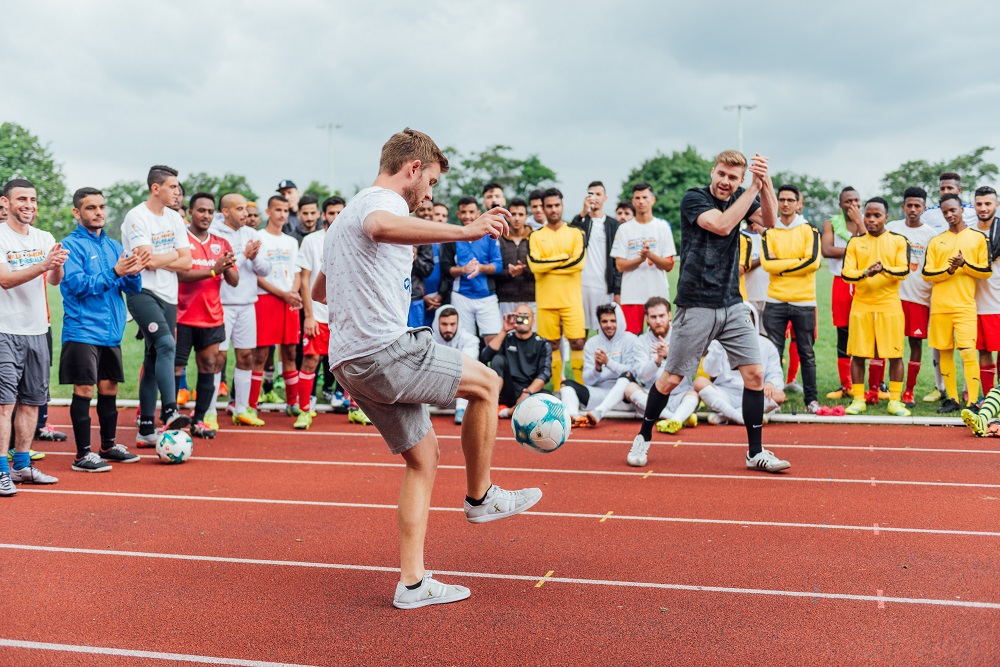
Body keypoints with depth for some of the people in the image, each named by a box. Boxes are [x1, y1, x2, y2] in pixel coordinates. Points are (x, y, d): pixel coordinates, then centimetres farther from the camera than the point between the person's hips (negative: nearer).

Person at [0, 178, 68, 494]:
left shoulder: (44, 239, 9)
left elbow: (55, 280, 1)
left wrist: (57, 265, -21)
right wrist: (42, 265, -30)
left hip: (37, 329, 6)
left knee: (32, 400, 10)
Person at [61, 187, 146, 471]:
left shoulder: (114, 245, 13)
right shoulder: (71, 245, -5)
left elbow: (133, 288, 9)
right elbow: (77, 284, -17)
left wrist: (134, 272, -13)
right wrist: (114, 272, -25)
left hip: (111, 331, 6)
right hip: (83, 332, -6)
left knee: (109, 388, 11)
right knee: (84, 390, -5)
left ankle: (109, 445, 23)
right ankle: (83, 454, 1)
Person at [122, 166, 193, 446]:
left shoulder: (174, 219, 13)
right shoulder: (136, 217, -8)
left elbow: (186, 263, 7)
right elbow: (148, 259, -18)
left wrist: (158, 261, -8)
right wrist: (174, 254, 0)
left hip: (168, 296, 7)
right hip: (142, 293, -7)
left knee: (153, 360, 7)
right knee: (166, 345, -26)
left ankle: (146, 429, 11)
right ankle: (169, 411, -28)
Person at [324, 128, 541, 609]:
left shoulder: (346, 215, 27)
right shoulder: (384, 201, -6)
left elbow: (322, 289, 37)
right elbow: (381, 227, -34)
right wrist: (464, 231, -44)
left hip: (350, 361, 10)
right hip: (384, 349, -10)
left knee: (424, 457, 13)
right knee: (486, 383, 1)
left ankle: (413, 583, 12)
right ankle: (480, 497, 14)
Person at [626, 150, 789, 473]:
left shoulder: (740, 198, 8)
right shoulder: (693, 198, -7)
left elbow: (769, 221, -9)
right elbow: (722, 225, -23)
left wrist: (766, 183, -23)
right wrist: (755, 187, -19)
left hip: (733, 306, 5)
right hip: (696, 307, -5)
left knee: (755, 373, -2)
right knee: (672, 378, 2)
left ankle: (755, 453, 9)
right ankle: (643, 437, 23)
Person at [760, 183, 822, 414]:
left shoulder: (809, 230, 4)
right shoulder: (769, 232, 8)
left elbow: (813, 261, -10)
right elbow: (767, 263, -7)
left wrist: (781, 266, -8)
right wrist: (796, 262, -9)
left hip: (804, 301, -1)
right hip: (775, 301, 1)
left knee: (806, 354, 6)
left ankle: (811, 399, 14)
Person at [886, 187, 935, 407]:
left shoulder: (931, 234, 4)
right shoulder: (892, 228, 6)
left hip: (920, 296, 0)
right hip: (893, 293, 0)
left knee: (916, 341, 2)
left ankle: (909, 391, 11)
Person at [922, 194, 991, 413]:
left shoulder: (977, 237, 6)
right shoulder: (936, 241, 11)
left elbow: (986, 271, 3)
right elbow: (927, 274, 4)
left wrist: (965, 264, -12)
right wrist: (948, 270, -12)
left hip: (965, 306, -3)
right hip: (940, 306, 3)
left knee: (968, 352, -12)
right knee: (945, 352, 5)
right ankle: (952, 399, 14)